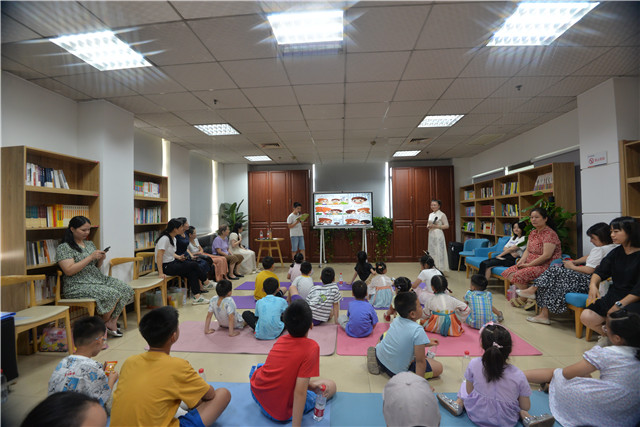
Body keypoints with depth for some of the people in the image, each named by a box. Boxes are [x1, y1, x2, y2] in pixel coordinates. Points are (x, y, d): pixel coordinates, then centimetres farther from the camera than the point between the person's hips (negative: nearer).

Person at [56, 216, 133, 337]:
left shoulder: (90, 244, 16)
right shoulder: (63, 248, -5)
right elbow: (69, 271, -18)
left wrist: (101, 259, -1)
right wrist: (91, 257, -20)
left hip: (99, 279, 7)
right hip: (78, 286, -7)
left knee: (126, 290, -14)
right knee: (112, 294, -29)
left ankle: (113, 322, -6)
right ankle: (105, 323, -2)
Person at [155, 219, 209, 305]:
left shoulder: (173, 238, 10)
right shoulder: (164, 239, -20)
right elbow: (159, 256, -26)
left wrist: (178, 257, 1)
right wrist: (160, 273, -29)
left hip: (172, 262, 9)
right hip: (166, 266, -9)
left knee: (193, 272, -12)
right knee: (194, 266, -14)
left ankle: (196, 297, -14)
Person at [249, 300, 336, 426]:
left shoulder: (281, 339, -5)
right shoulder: (311, 347, -24)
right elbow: (300, 392, -24)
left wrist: (310, 385, 3)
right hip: (283, 413, -4)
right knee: (331, 385, 11)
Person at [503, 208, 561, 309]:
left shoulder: (549, 234, -15)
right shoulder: (533, 232, 13)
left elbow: (546, 255, -22)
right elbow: (527, 250, 17)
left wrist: (529, 264, -17)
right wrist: (522, 260, -2)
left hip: (545, 266, -9)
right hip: (531, 263, 9)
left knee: (518, 275, -26)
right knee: (508, 272, -6)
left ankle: (523, 299, -1)